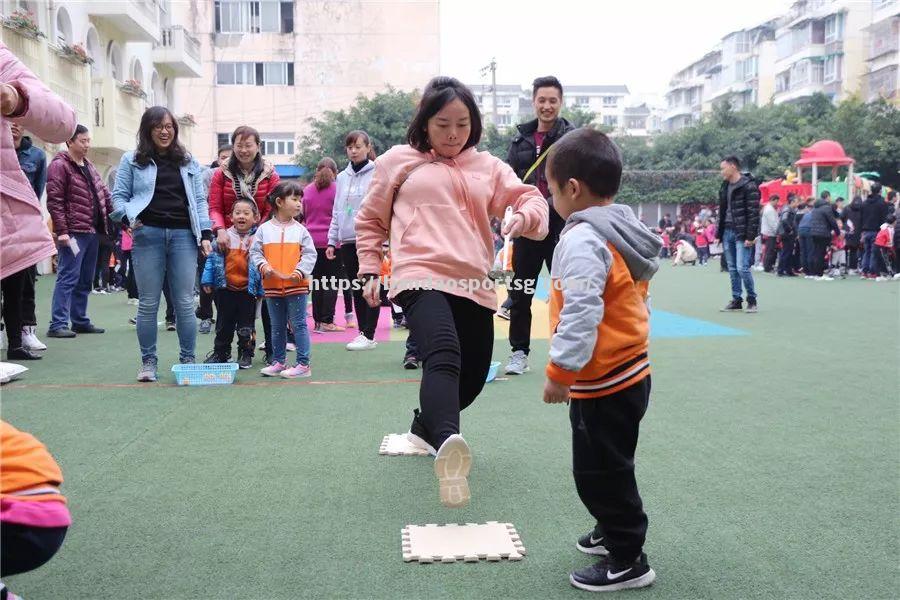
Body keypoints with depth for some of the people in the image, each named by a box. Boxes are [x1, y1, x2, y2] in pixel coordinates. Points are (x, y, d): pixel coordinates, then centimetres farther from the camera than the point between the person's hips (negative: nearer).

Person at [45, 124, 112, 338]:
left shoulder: (88, 166, 19)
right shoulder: (59, 166, -7)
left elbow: (103, 194, 21)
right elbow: (54, 201, -14)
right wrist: (61, 230, -20)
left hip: (92, 232, 8)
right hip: (73, 232, -8)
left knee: (85, 280, 13)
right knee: (68, 278, -9)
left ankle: (80, 321, 21)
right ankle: (58, 325, -6)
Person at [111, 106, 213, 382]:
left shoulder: (188, 162, 16)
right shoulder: (132, 161, 10)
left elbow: (199, 200, 13)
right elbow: (118, 195, 8)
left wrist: (205, 233, 3)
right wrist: (128, 217, -11)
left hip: (183, 235, 1)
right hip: (148, 235, -1)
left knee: (185, 302, 0)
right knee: (148, 303, 3)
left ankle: (188, 360, 9)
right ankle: (148, 362, 12)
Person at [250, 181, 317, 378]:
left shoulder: (300, 230, 1)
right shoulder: (264, 229, 3)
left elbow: (310, 254, -2)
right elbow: (255, 252, 4)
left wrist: (300, 271, -16)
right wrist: (263, 266, -14)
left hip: (296, 286, -2)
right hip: (272, 286, 2)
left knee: (299, 325, 0)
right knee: (277, 327, 14)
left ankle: (303, 364, 4)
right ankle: (278, 362, 26)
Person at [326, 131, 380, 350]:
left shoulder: (377, 174, -4)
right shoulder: (342, 177, 15)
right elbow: (336, 212, 17)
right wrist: (332, 241, 13)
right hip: (347, 241, 6)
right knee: (356, 289, 9)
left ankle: (369, 335, 1)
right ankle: (362, 332, 16)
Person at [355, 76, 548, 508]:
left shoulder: (488, 167, 18)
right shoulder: (399, 161, 12)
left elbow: (531, 198, 11)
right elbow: (370, 221, 18)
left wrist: (524, 215, -13)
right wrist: (370, 271, 9)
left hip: (473, 287, 5)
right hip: (421, 278, -5)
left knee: (472, 375, 12)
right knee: (444, 357, -31)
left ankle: (424, 427, 40)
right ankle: (448, 445, -51)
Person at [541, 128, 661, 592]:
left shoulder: (583, 238, -22)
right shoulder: (624, 231, 9)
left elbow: (580, 314, -29)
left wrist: (560, 371, -21)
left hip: (603, 382, -10)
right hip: (629, 369, 10)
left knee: (599, 471, 4)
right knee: (605, 466, 25)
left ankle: (627, 560, 17)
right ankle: (614, 530, 42)